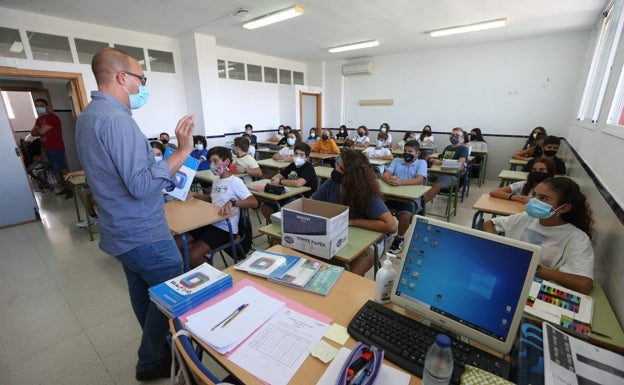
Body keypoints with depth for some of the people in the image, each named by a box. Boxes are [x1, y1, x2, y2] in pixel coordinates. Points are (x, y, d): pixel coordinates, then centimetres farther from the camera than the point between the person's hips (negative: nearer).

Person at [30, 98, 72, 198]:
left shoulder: (52, 117, -14)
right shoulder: (39, 119, 16)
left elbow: (41, 131, -19)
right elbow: (32, 133, 12)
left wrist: (36, 130, 3)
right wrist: (39, 131, -9)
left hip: (56, 148, -9)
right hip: (47, 149, 10)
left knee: (62, 170, -8)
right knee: (56, 170, 13)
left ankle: (71, 189, -4)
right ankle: (64, 188, 20)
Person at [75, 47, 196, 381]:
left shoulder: (89, 115, 11)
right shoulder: (116, 118, -23)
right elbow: (140, 185, -30)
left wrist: (163, 173, 22)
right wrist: (182, 151, -27)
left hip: (122, 231, 10)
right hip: (143, 233, -10)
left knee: (143, 294, 22)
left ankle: (157, 347, 41)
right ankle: (151, 363, 26)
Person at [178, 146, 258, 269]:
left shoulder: (235, 181, -14)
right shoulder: (216, 180, 12)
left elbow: (254, 203, -24)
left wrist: (232, 202, -39)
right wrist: (195, 195, 15)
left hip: (225, 229, -9)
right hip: (210, 224, 9)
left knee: (193, 256, -21)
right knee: (176, 243, 4)